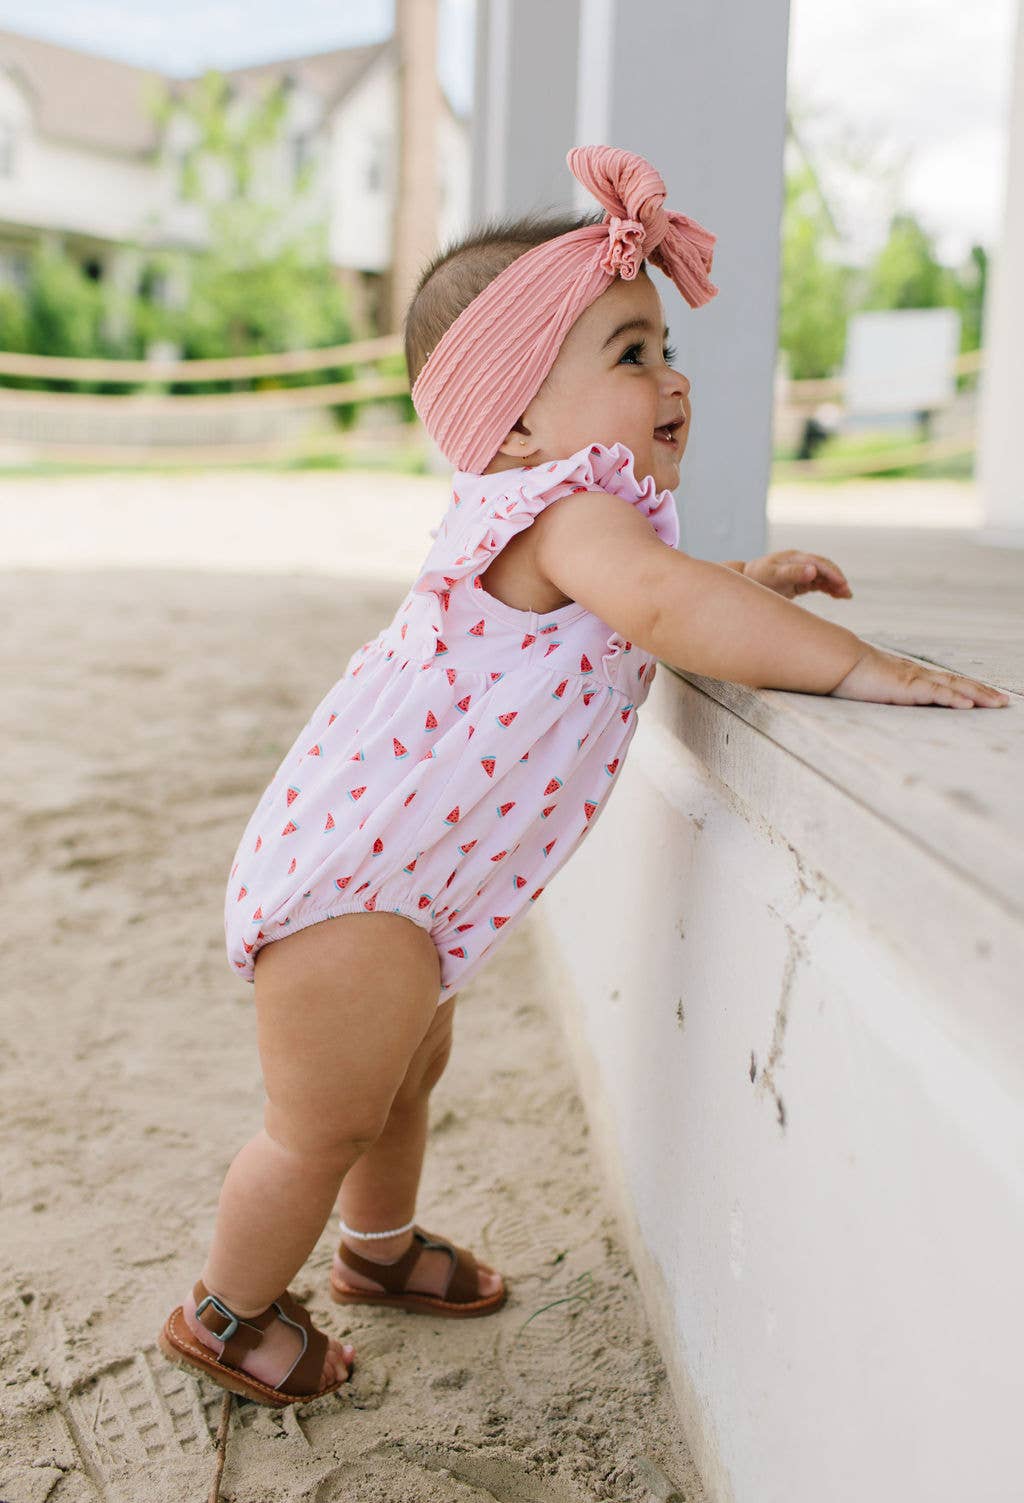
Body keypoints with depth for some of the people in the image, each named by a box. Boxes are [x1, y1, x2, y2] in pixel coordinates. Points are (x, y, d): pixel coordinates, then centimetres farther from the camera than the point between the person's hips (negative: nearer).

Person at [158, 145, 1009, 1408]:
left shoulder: (560, 517, 10)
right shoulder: (565, 507, -24)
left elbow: (634, 614, 29)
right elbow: (660, 604, -44)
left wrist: (746, 583, 15)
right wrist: (855, 666, -41)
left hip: (400, 880, 10)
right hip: (352, 876, -10)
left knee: (408, 1071, 29)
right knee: (324, 1125, 7)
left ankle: (382, 1247, 53)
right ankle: (228, 1314, 30)